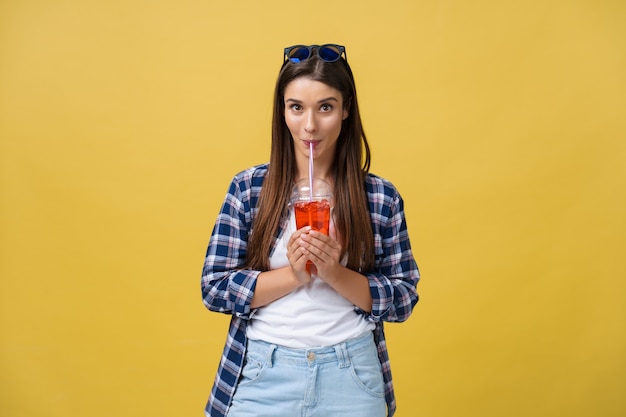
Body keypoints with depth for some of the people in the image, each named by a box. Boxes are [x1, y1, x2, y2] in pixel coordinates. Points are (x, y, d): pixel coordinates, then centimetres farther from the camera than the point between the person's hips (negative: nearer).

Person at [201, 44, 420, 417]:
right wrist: (293, 275, -17)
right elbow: (214, 288, -5)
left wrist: (336, 274, -18)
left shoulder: (381, 197, -3)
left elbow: (404, 299, -2)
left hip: (352, 376, 1)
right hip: (262, 372, 0)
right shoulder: (247, 188, -3)